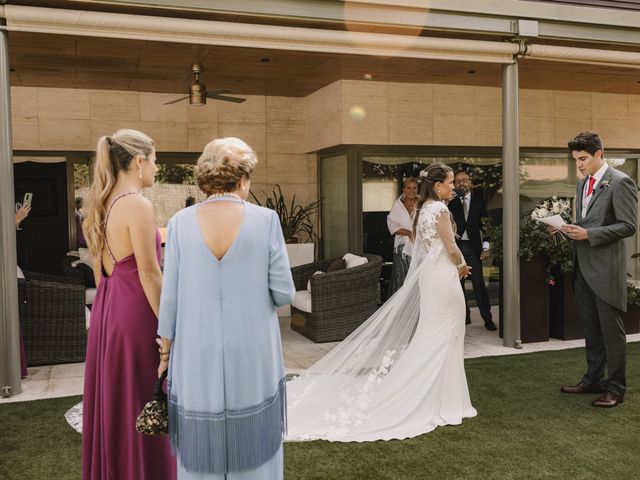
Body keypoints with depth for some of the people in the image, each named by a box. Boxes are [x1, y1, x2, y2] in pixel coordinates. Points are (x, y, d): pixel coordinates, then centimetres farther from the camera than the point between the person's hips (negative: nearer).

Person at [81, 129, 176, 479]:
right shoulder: (138, 204, -17)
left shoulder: (103, 203, 9)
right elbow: (148, 272, -19)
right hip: (135, 312, -9)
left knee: (112, 405, 18)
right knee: (139, 406, 4)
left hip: (107, 310, 9)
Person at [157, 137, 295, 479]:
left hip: (197, 357, 1)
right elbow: (283, 294, -8)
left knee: (201, 451, 15)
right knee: (252, 445, 15)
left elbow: (170, 298, -3)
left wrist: (165, 355, 8)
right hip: (253, 356, -1)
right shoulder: (265, 220, -9)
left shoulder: (181, 223, -6)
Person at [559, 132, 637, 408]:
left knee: (611, 331, 2)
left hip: (607, 269, -8)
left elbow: (629, 226, -15)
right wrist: (570, 230, 2)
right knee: (591, 330, 16)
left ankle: (616, 388, 13)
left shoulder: (620, 182, -10)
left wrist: (588, 234, -20)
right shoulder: (583, 184, 15)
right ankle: (593, 380, 28)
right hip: (583, 268, 8)